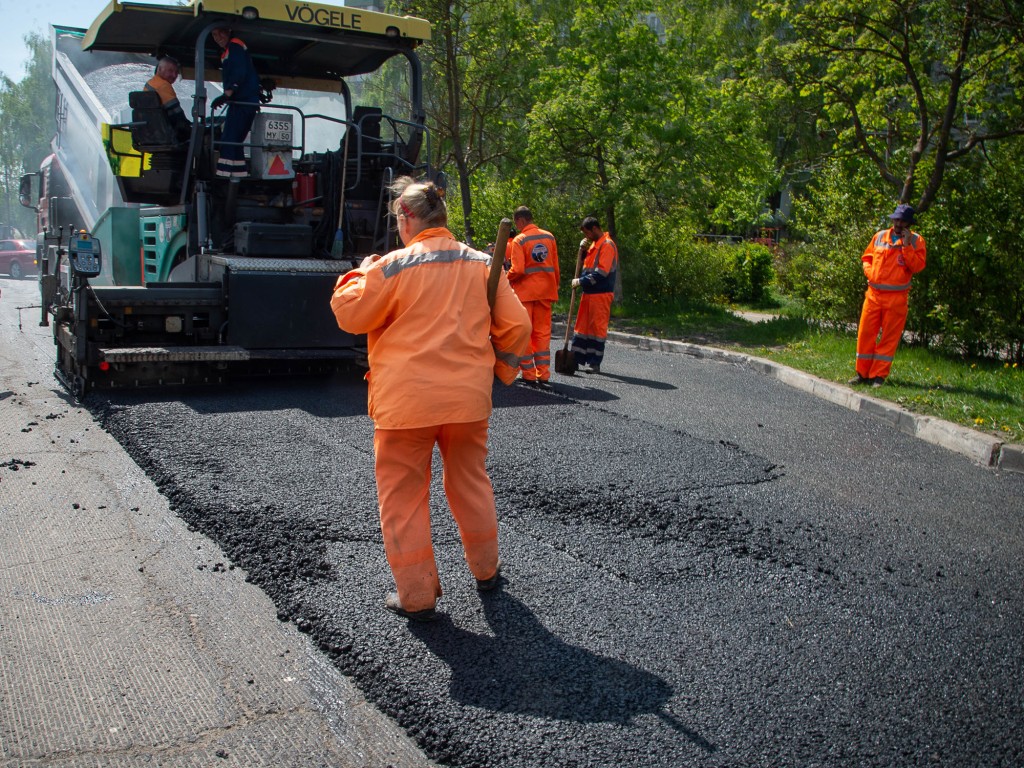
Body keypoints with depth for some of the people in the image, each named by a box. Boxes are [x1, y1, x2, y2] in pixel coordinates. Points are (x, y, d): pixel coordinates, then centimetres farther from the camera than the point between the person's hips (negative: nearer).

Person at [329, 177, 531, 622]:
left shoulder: (392, 266, -10)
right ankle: (485, 570, 36)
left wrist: (361, 273, 14)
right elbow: (516, 327, 3)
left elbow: (350, 314, -2)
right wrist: (501, 369, 19)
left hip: (406, 400, -4)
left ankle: (416, 595, 13)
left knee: (403, 496, 8)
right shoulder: (482, 263, 3)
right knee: (470, 482, 22)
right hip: (468, 398, 5)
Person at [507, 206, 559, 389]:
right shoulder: (549, 237, 5)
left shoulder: (519, 240, -10)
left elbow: (517, 270, -17)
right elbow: (555, 267, 7)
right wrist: (554, 287, 16)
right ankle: (543, 376, 5)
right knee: (543, 333, 8)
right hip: (545, 290, 4)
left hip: (524, 291, -4)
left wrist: (506, 278, 2)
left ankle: (529, 375, 6)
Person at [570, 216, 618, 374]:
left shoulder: (607, 245, -13)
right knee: (582, 326, 12)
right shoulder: (594, 244, 17)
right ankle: (577, 359, 18)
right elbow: (587, 264, 24)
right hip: (589, 293, 9)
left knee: (598, 327, -4)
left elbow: (602, 272, -20)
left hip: (601, 293, -9)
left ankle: (595, 363, 1)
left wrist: (580, 281, -15)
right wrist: (582, 250, 7)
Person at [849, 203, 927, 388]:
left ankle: (879, 376, 8)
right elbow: (867, 257, 17)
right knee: (866, 333, 2)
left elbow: (917, 266, -7)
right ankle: (862, 373, 11)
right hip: (874, 293, 3)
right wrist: (870, 272, -1)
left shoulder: (916, 241, 2)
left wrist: (907, 245, -14)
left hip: (896, 297, -2)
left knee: (889, 337, 1)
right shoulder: (880, 237, 10)